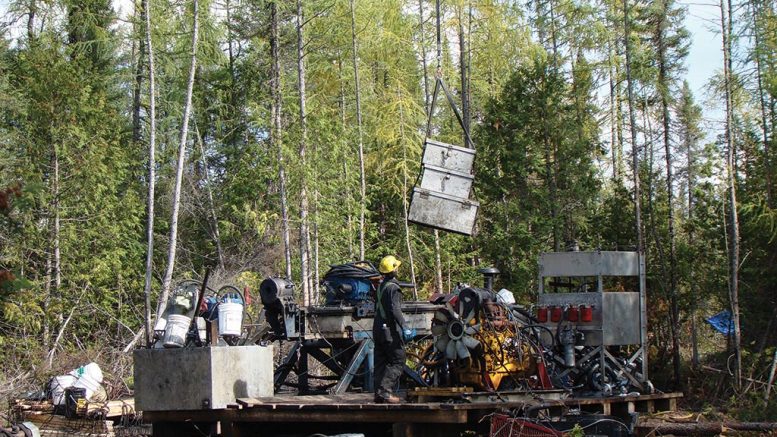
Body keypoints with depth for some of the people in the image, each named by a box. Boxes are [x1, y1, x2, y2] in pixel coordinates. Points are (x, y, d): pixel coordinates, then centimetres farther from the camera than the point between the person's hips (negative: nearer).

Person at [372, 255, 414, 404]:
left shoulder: (381, 286, 15)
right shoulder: (393, 287, -14)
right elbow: (395, 310, -23)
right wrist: (405, 327, -27)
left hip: (378, 329, 9)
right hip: (390, 330, -9)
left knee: (381, 363, 11)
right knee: (397, 362, -7)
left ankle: (379, 393, 10)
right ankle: (384, 391, -15)